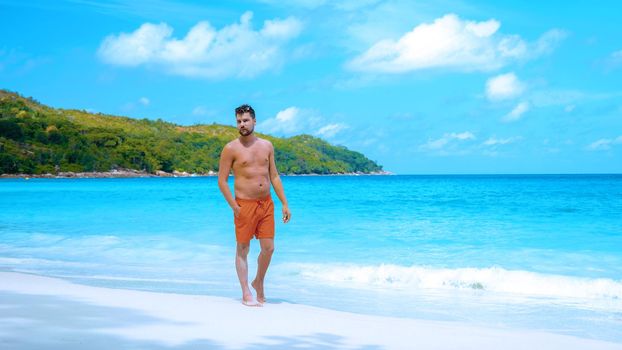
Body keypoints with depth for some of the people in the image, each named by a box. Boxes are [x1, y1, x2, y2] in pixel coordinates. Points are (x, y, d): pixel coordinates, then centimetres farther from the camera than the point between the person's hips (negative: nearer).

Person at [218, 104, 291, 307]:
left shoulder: (267, 146, 10)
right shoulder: (231, 149, -4)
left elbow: (274, 176, 12)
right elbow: (222, 181, -5)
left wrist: (284, 204, 7)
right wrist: (234, 207, -14)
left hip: (267, 203, 4)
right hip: (245, 205, -4)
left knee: (268, 248, 4)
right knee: (242, 250, 2)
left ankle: (259, 282, 28)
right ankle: (246, 294, 10)